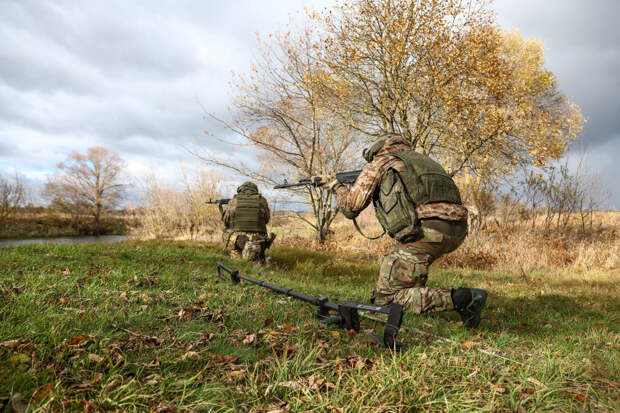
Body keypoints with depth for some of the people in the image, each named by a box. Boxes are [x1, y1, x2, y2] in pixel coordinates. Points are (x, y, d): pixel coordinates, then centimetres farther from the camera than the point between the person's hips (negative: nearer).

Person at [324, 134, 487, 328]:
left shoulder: (380, 163, 14)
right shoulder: (423, 159, 32)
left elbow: (350, 207, 13)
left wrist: (337, 186, 32)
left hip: (427, 232, -8)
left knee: (385, 297, 1)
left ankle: (461, 298, -11)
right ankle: (418, 289, 29)